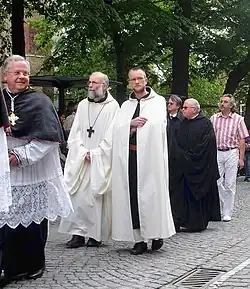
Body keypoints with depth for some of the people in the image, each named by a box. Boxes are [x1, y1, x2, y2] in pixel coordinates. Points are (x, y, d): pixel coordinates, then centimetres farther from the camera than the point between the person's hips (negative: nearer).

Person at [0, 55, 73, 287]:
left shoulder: (39, 101, -4)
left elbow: (48, 137, -11)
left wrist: (21, 155, -15)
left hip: (33, 173, -3)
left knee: (33, 220, 5)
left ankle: (34, 265, 20)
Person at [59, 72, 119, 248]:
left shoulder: (112, 107, -3)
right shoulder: (83, 105, 12)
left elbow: (111, 137, -7)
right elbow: (75, 133, 9)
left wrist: (93, 154, -9)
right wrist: (82, 152, -4)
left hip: (102, 160, -4)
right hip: (80, 160, 4)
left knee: (98, 197, -3)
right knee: (77, 195, -2)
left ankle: (97, 235, 5)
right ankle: (78, 233, 3)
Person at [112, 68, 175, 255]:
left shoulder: (158, 101, 6)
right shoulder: (126, 105, 18)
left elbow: (156, 124, -9)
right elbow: (118, 128, 7)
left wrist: (134, 125, -2)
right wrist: (132, 123, -11)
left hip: (150, 155, -4)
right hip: (129, 156, 4)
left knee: (151, 194, -5)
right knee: (132, 196, -1)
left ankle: (157, 235, 7)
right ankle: (139, 239, 3)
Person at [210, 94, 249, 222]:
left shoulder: (238, 119, 3)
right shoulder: (214, 118, 7)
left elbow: (242, 140, 2)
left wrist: (241, 158, -3)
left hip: (231, 153, -2)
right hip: (216, 153, 2)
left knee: (229, 184, 0)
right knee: (217, 183, 1)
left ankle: (227, 213, 7)